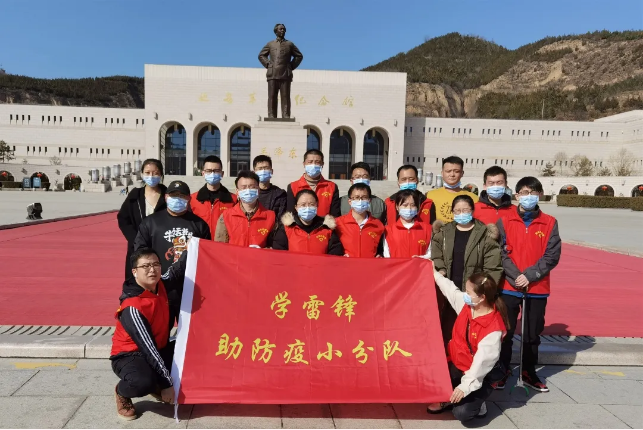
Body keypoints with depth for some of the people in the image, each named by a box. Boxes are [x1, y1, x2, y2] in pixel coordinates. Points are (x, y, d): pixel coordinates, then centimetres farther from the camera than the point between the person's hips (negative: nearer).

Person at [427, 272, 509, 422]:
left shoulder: (493, 328, -30)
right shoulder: (466, 303, -11)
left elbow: (482, 361, -32)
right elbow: (450, 288, 9)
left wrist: (466, 386, -35)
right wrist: (433, 273, 18)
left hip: (477, 375, -7)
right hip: (456, 365, 7)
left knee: (461, 413, -21)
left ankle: (476, 400, 13)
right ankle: (448, 399, 15)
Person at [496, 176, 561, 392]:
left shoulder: (549, 223, 1)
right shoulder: (504, 221, -1)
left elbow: (552, 256, -4)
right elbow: (501, 253, -6)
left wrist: (529, 275, -14)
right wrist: (515, 276, -17)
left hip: (538, 289, 1)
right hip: (508, 287, -1)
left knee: (532, 334, 14)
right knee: (505, 332, 6)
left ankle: (529, 373, 31)